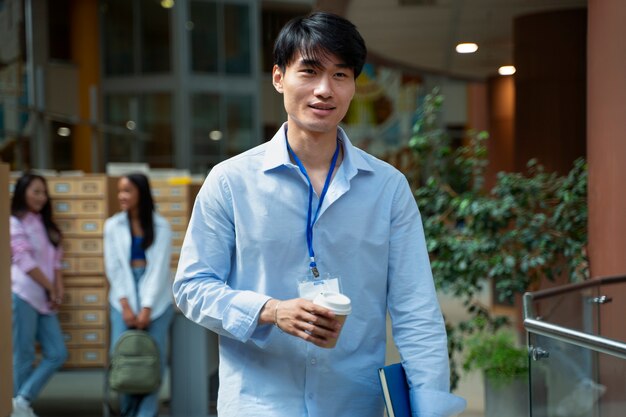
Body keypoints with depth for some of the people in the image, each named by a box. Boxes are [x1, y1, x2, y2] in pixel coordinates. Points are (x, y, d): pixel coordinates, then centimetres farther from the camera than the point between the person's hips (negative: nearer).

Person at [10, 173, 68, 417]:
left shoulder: (45, 224, 20)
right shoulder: (15, 223, -3)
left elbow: (55, 260, 15)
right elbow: (25, 262, -12)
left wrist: (58, 291, 1)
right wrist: (51, 289, -6)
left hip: (44, 299, 7)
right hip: (23, 296, -7)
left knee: (57, 354, -2)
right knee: (23, 357, -4)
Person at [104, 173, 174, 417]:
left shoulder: (160, 226, -2)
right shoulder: (113, 226, 3)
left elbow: (159, 269, -6)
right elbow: (114, 268, 1)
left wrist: (146, 309, -12)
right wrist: (126, 306, -7)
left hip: (155, 300, -1)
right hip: (124, 299, 1)